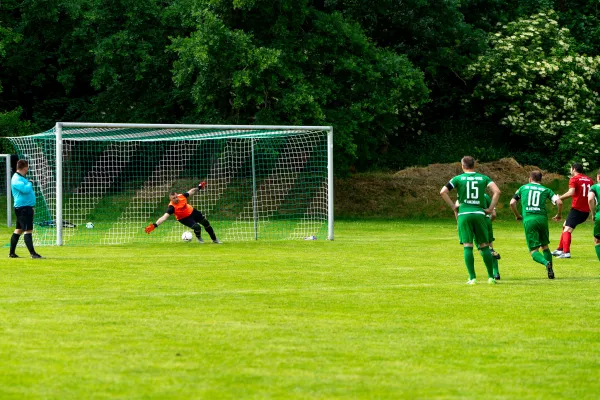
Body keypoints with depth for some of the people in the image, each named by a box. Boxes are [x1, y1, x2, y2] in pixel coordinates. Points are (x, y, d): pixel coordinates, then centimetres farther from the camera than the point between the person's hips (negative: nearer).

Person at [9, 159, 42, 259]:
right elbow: (25, 189, -30)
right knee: (28, 230, -13)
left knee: (19, 230, 14)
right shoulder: (17, 179, -15)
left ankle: (12, 253, 19)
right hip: (23, 208, -11)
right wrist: (30, 184, -8)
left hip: (26, 208, 11)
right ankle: (32, 253, -17)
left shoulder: (21, 178, 18)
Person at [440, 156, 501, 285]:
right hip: (479, 214, 1)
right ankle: (491, 277, 8)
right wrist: (490, 208, 2)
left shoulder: (458, 178, 4)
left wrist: (453, 206, 3)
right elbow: (497, 191, -3)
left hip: (464, 214, -1)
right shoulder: (484, 178, 8)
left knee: (467, 246, 0)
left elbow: (443, 192, -5)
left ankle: (472, 278, -7)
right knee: (484, 246, 8)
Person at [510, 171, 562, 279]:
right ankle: (551, 271, 10)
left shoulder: (523, 188, 15)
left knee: (534, 251, 0)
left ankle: (546, 262, -29)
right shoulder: (546, 190, 13)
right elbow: (559, 202, 1)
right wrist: (559, 215, 19)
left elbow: (512, 203, 10)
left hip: (528, 220, -1)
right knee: (545, 246, 20)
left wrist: (517, 216, 26)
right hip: (542, 218, 1)